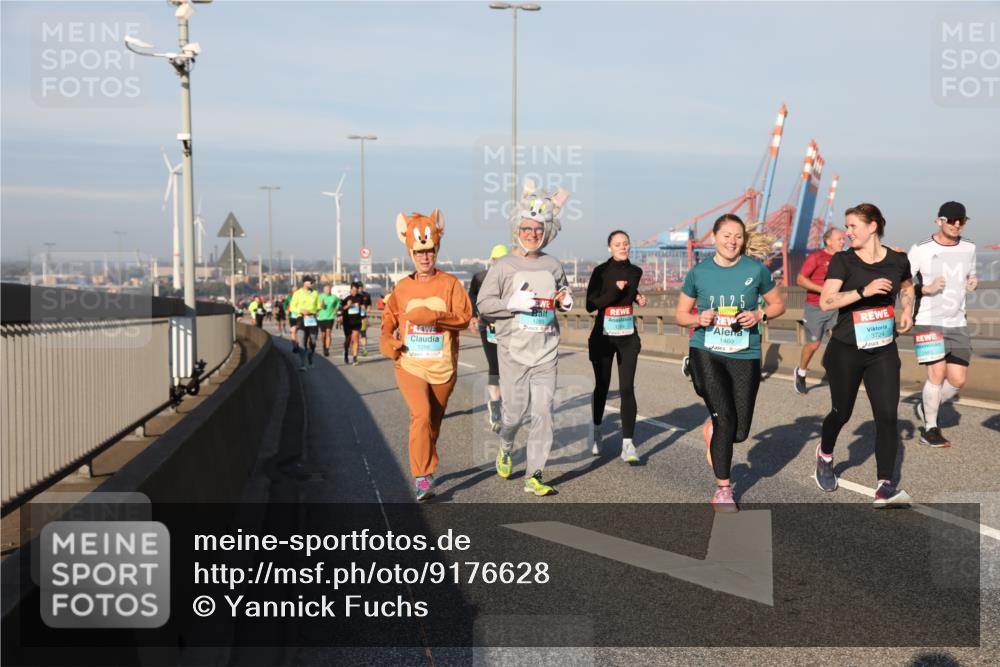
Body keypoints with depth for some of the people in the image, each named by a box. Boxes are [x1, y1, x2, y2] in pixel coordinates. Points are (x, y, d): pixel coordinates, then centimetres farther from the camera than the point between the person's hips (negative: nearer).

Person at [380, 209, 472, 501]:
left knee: (434, 421, 14)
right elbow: (389, 316, 19)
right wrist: (386, 340, 0)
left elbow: (464, 316, -11)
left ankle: (425, 468, 35)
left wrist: (433, 317, -24)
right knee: (421, 416, -18)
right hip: (409, 365, -1)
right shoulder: (402, 287, 5)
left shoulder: (449, 283, -1)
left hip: (443, 367, 1)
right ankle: (422, 477, -16)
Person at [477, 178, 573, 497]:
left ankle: (534, 476, 3)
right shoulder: (503, 265, -2)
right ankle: (505, 448, 37)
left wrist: (566, 301, 2)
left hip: (546, 351, 3)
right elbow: (483, 304, -3)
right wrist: (512, 303, -18)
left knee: (543, 413, -3)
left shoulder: (553, 265, 10)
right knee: (515, 411, 3)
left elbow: (562, 295, 25)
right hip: (513, 351, -3)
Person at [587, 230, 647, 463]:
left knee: (627, 389, -6)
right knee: (602, 386, 10)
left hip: (628, 337, 2)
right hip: (603, 336, -2)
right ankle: (595, 431, 34)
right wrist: (614, 291, -22)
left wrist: (638, 297, 5)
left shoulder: (635, 271, 5)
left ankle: (627, 444, -8)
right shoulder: (601, 271, -7)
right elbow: (590, 305, -13)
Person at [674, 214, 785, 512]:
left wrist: (759, 315, -10)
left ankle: (713, 430, 41)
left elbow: (778, 304, 10)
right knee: (725, 418, -12)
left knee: (740, 430, 4)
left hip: (745, 355, 1)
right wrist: (699, 319, -11)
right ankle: (723, 489, 5)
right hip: (706, 352, -1)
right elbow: (681, 314, 10)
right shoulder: (699, 272, 1)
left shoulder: (756, 270, -1)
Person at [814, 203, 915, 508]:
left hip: (883, 351, 2)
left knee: (887, 415, -9)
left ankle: (885, 487, -7)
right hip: (845, 351, -2)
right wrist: (864, 291, -29)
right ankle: (825, 454, 41)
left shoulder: (897, 260, 1)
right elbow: (826, 301, -19)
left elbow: (906, 286, 25)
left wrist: (907, 310, 7)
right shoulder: (843, 261, -7)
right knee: (842, 412, 10)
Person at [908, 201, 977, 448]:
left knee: (958, 380, 1)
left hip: (957, 324, 5)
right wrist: (927, 288, -20)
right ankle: (929, 428, 6)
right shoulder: (921, 250, -8)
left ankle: (926, 407, 28)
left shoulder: (969, 248, 7)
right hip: (928, 322, -5)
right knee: (937, 374, -11)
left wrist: (973, 282, 0)